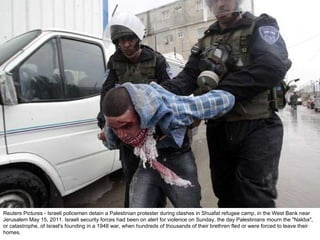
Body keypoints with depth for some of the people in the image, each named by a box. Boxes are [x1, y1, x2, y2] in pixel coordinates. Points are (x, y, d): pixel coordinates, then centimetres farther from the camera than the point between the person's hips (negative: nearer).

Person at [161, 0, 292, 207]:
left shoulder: (262, 27, 0)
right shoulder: (206, 40, 14)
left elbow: (273, 68, -20)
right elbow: (189, 76, -2)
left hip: (257, 128, -4)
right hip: (219, 129, 5)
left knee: (255, 199, 0)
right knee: (226, 196, 18)